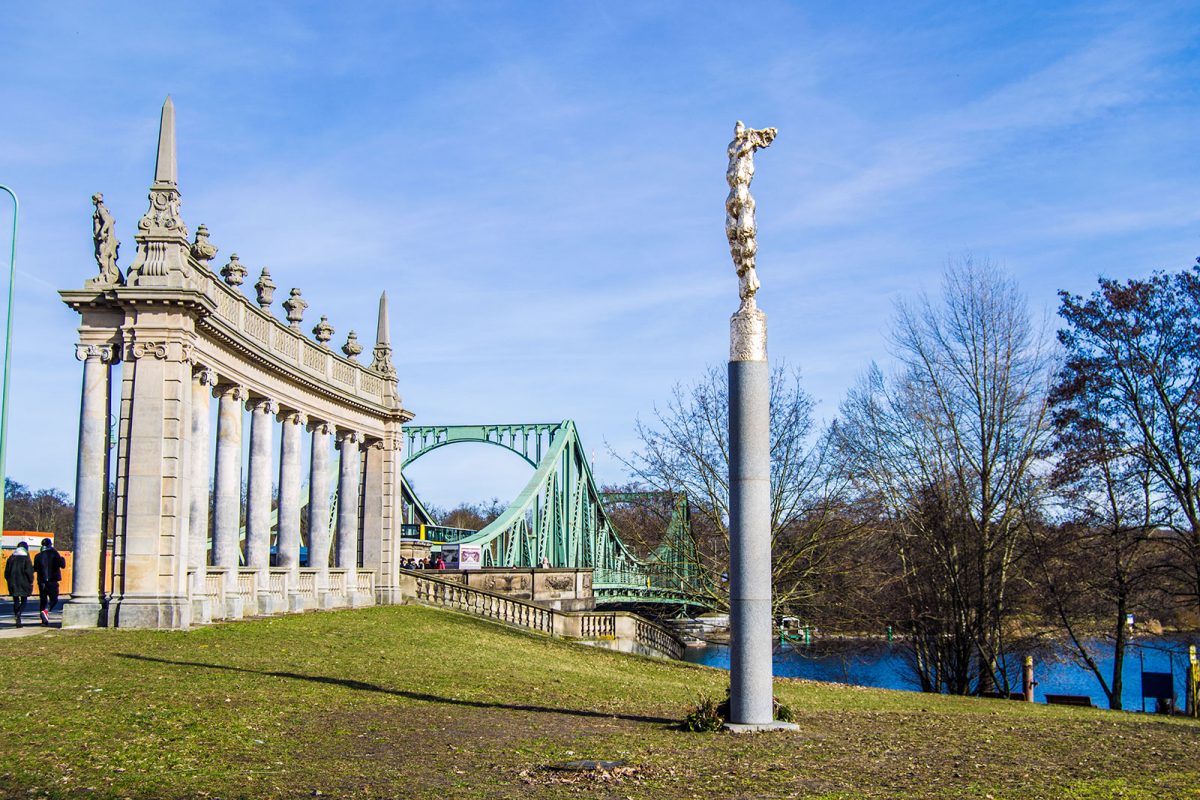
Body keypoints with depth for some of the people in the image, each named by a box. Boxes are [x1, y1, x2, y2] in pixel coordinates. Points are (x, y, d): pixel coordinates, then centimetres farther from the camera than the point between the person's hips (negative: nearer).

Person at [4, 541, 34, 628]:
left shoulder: (11, 558, 6)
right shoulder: (26, 558, -7)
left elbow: (7, 572, 8)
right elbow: (29, 571, -12)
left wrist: (9, 581, 17)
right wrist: (31, 581, -2)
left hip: (13, 584, 4)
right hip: (24, 583, -3)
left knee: (16, 601, 12)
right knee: (24, 601, 7)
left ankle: (18, 620, 10)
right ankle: (18, 613, -22)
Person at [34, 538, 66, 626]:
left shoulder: (38, 556, 6)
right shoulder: (54, 553, -5)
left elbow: (35, 568, 13)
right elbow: (62, 565, -10)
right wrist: (63, 559, 9)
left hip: (41, 581, 4)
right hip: (52, 581, -4)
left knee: (43, 599, 11)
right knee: (54, 599, 2)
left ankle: (44, 620, 10)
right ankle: (46, 610, -26)